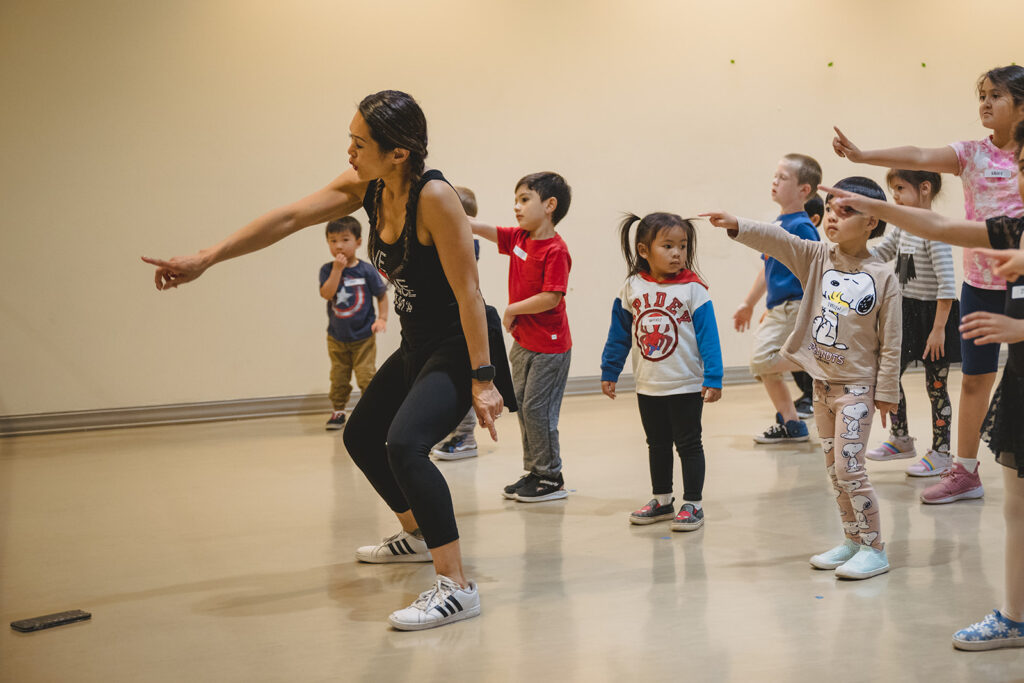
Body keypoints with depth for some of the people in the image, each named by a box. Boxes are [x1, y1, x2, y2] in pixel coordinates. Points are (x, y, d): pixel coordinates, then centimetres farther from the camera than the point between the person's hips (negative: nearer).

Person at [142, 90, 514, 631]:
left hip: (461, 346, -9)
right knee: (361, 437, 22)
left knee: (403, 444, -29)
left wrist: (482, 379, -26)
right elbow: (289, 219, -2)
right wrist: (205, 259, -5)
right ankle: (418, 536, 44)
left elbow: (468, 293, -26)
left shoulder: (434, 196, -26)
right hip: (417, 346, 10)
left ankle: (456, 587, -23)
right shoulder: (366, 186, -4)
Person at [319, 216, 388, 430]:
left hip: (363, 336, -2)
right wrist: (337, 269, -24)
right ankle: (338, 411, 23)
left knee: (366, 376, -3)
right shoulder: (328, 270, -4)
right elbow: (326, 293, -20)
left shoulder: (366, 270, -8)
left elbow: (382, 295, 1)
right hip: (337, 337, 2)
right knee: (338, 378, 10)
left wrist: (382, 318, -9)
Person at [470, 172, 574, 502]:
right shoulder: (518, 238, 4)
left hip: (549, 346, -8)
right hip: (523, 342, 9)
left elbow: (551, 298, -25)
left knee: (537, 409, -5)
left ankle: (551, 478, 7)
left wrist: (511, 309, -14)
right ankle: (534, 472, 24)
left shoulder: (555, 250, -19)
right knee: (523, 407, 13)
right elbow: (480, 228, 6)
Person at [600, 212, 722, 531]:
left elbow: (708, 336, -12)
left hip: (686, 387, -4)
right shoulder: (631, 289, -2)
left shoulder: (692, 289, -12)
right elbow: (619, 334, 7)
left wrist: (713, 378, -16)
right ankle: (662, 501, 31)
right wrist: (609, 372, 9)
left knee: (688, 445, 5)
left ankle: (693, 505, 15)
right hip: (648, 386, 4)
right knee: (657, 445, 17)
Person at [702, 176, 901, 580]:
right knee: (834, 470, 13)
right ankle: (853, 540, 26)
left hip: (857, 387, -6)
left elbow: (890, 341, -9)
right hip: (822, 383, 6)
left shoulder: (882, 278, -11)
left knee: (849, 467, -8)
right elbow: (778, 242, -14)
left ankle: (874, 549, 4)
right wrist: (737, 226, -31)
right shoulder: (817, 259, 1)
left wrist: (887, 392, -8)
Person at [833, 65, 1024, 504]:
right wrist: (862, 155, -26)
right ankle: (965, 471, 19)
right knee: (974, 378, 10)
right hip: (979, 282, 3)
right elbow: (919, 158, -13)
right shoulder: (972, 154, 1)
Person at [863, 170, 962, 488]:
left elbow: (947, 285, -23)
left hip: (932, 315, -8)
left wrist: (939, 328, -23)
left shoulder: (934, 231, -21)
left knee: (935, 385, 2)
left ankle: (941, 452, 14)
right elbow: (879, 253, 20)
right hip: (907, 313, 8)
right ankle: (900, 439, 30)